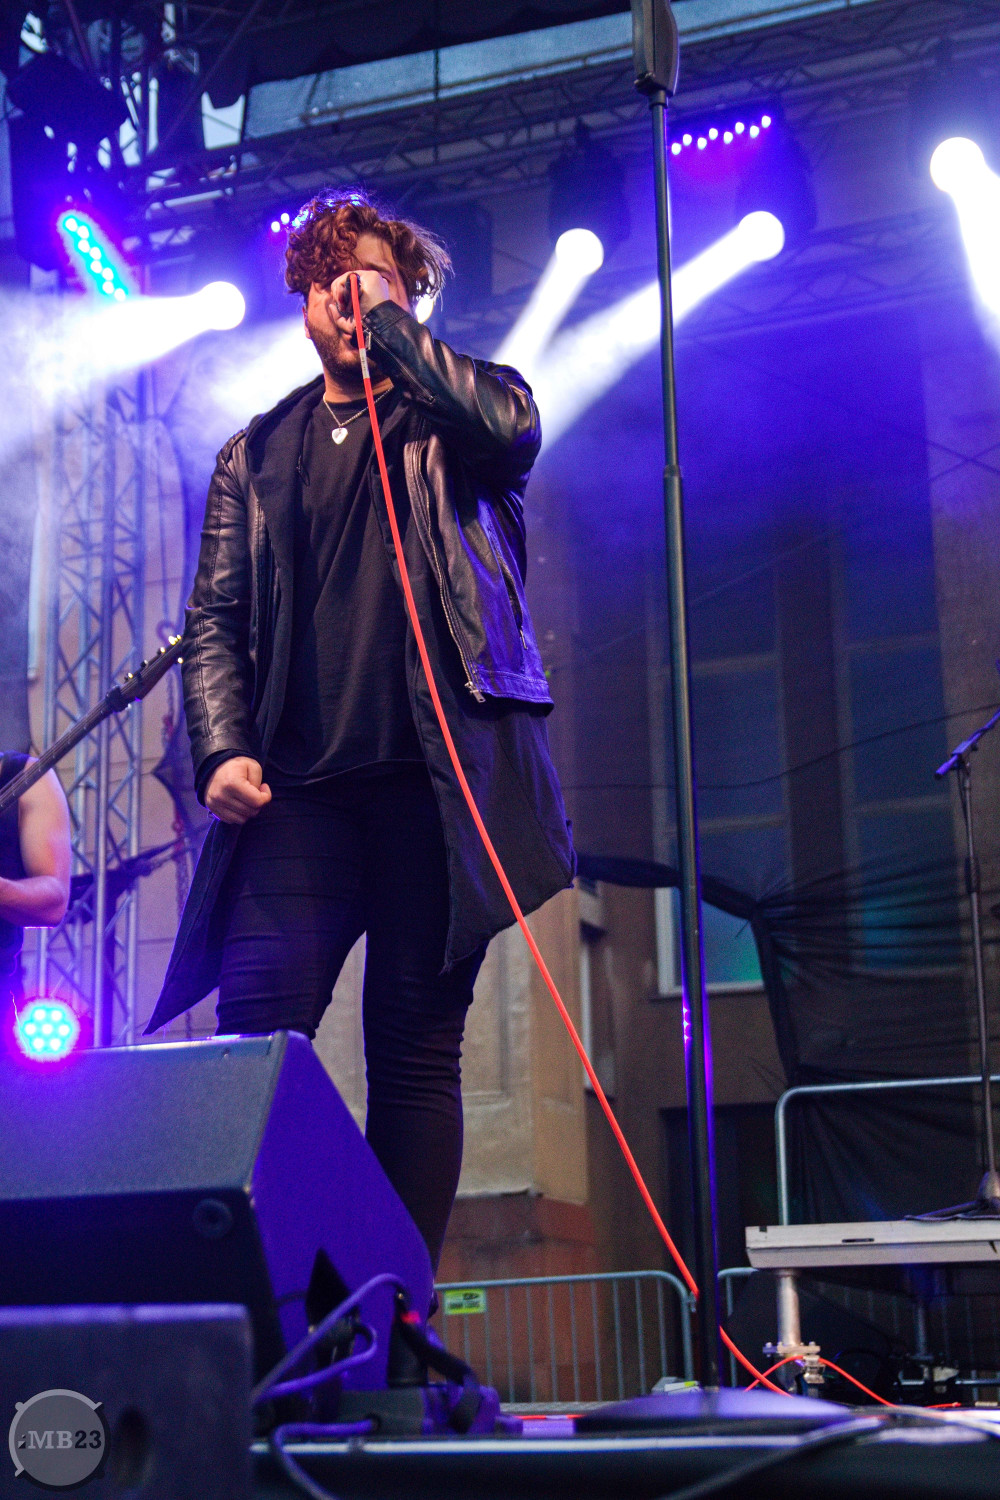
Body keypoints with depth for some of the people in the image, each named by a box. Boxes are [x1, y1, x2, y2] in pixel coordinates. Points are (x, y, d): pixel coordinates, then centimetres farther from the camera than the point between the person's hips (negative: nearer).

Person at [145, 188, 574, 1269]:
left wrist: (389, 322, -2)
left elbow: (511, 427, -12)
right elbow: (215, 620, 13)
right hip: (298, 789, 2)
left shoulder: (452, 412, 14)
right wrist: (222, 750, -4)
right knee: (253, 1043, -12)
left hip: (436, 779, -2)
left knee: (416, 1057, -1)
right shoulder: (254, 458, 21)